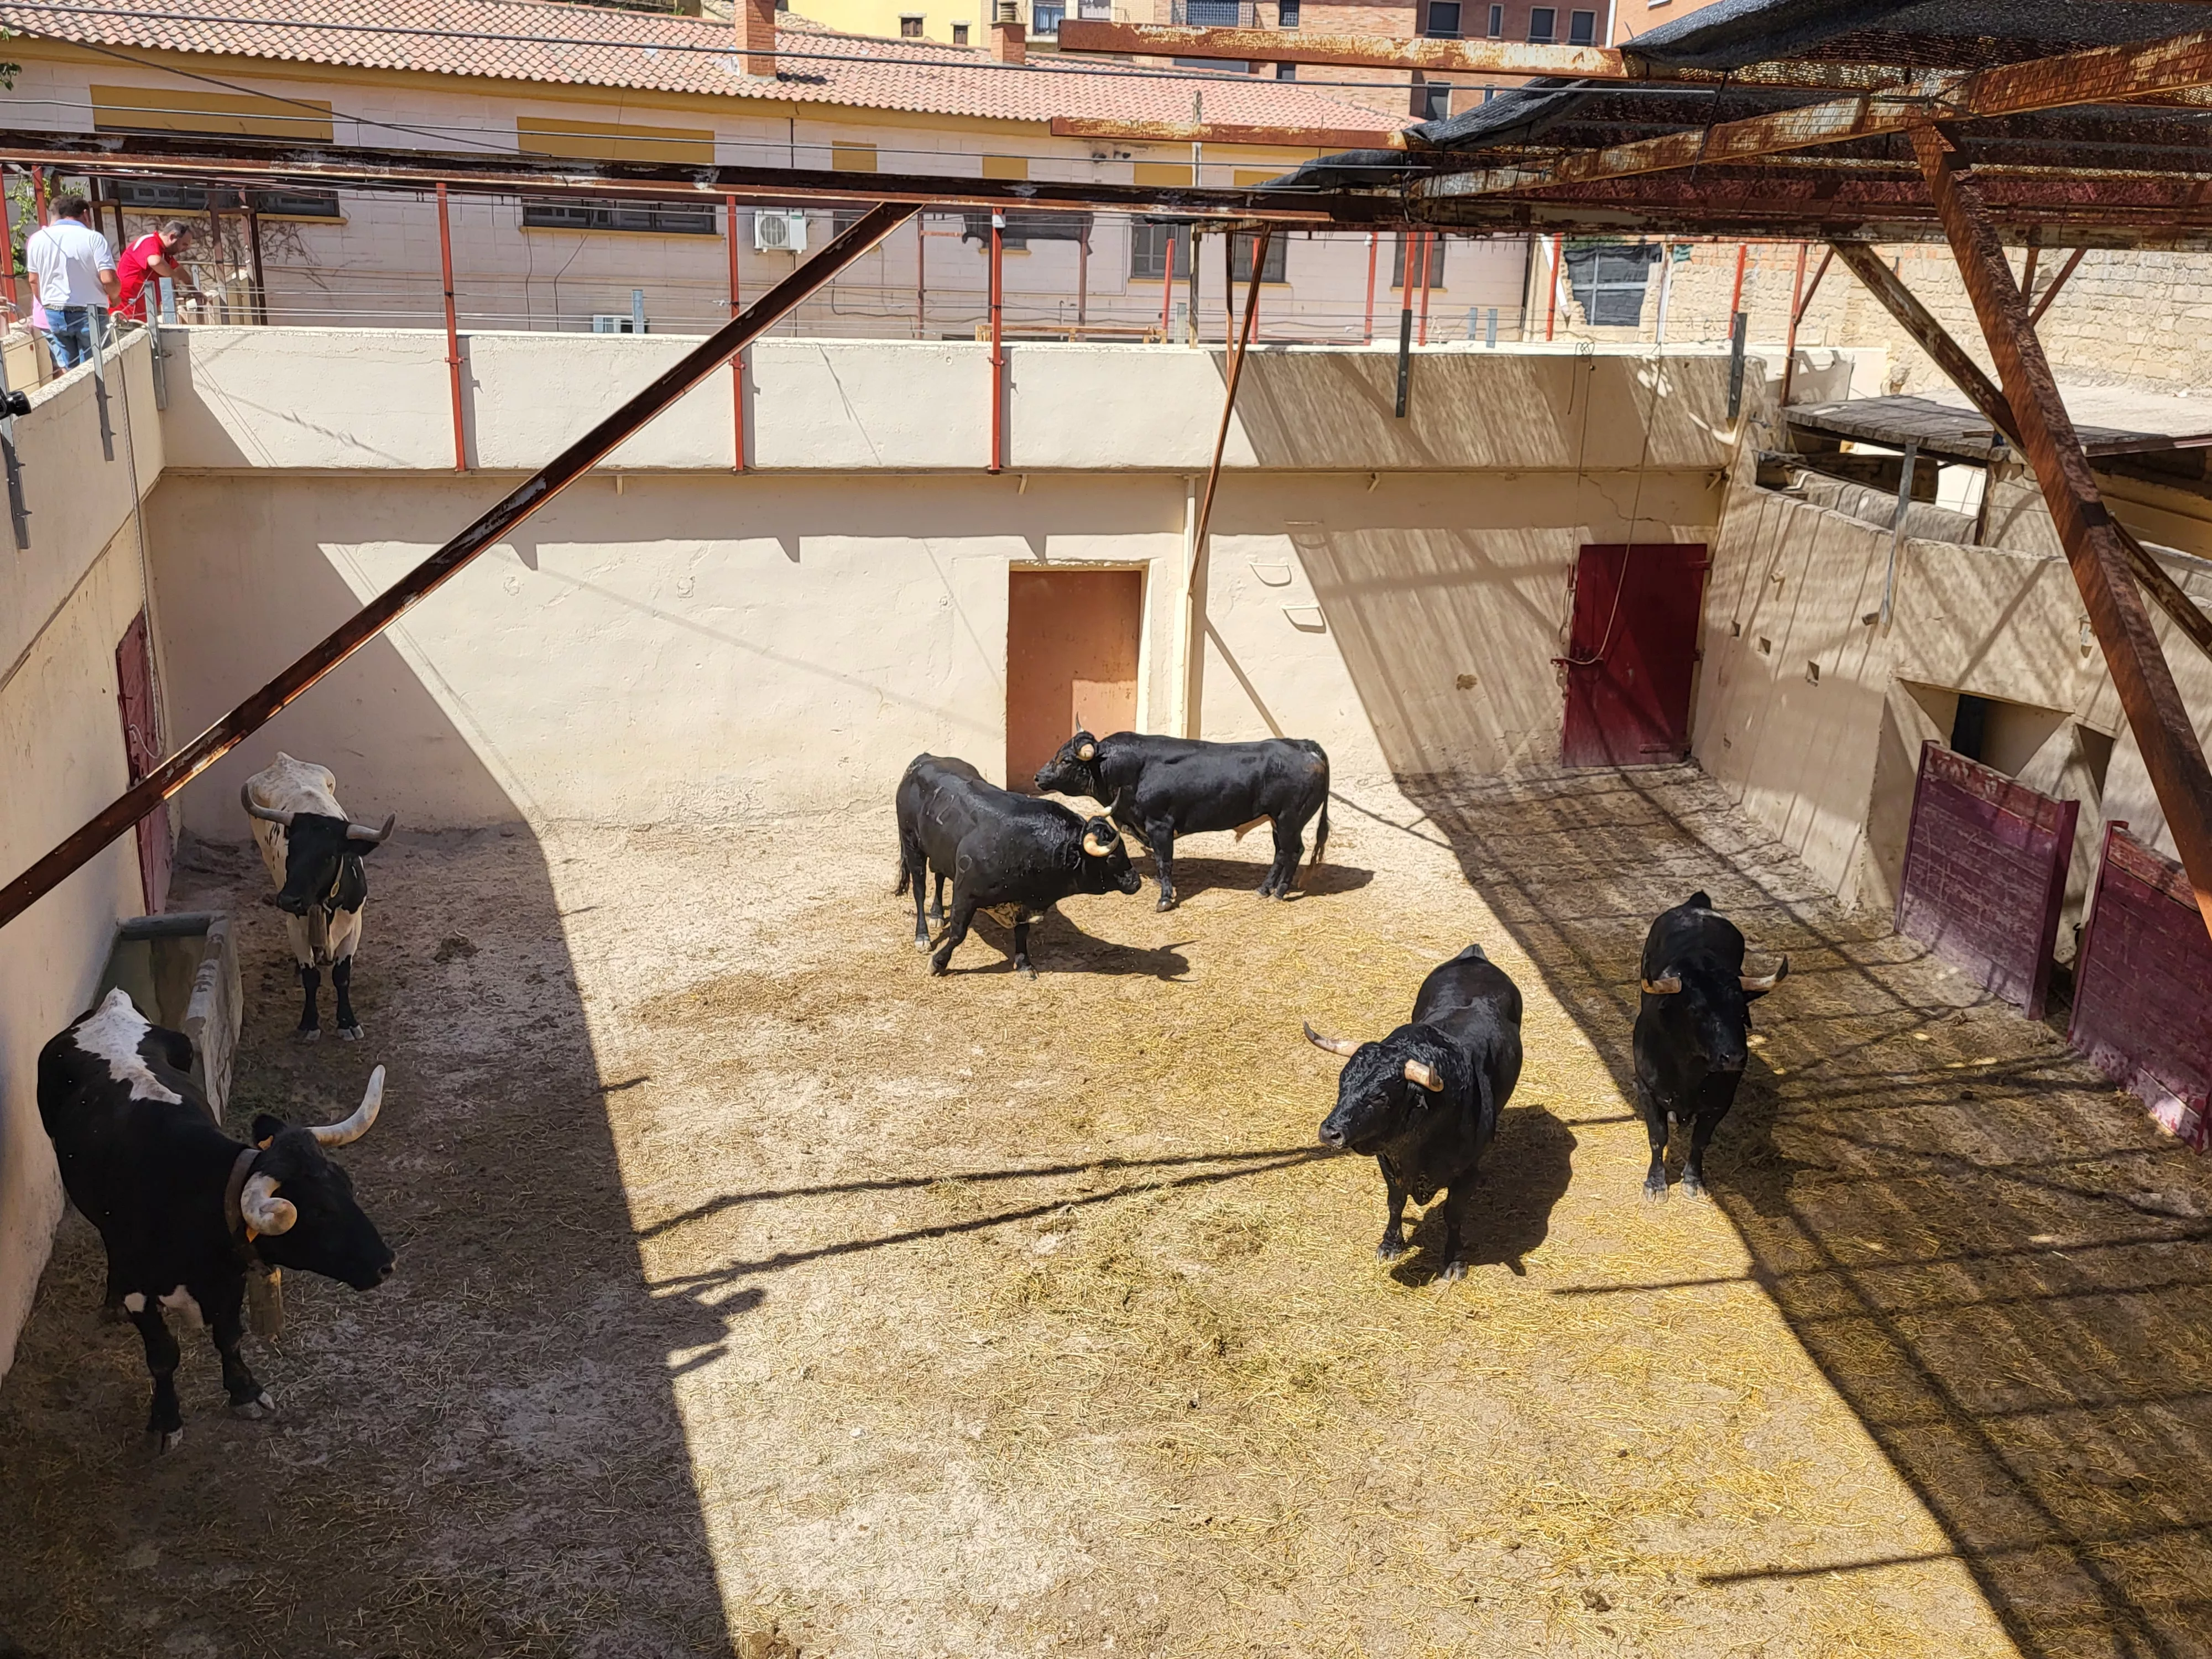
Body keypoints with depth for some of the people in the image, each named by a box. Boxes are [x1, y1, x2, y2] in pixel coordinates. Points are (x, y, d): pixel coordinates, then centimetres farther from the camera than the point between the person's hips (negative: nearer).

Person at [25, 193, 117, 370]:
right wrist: (115, 296, 3)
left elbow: (33, 279, 12)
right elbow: (108, 279, -19)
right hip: (90, 314, -4)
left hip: (54, 314, 4)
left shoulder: (37, 239, 3)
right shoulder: (93, 238, -11)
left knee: (68, 371, 11)